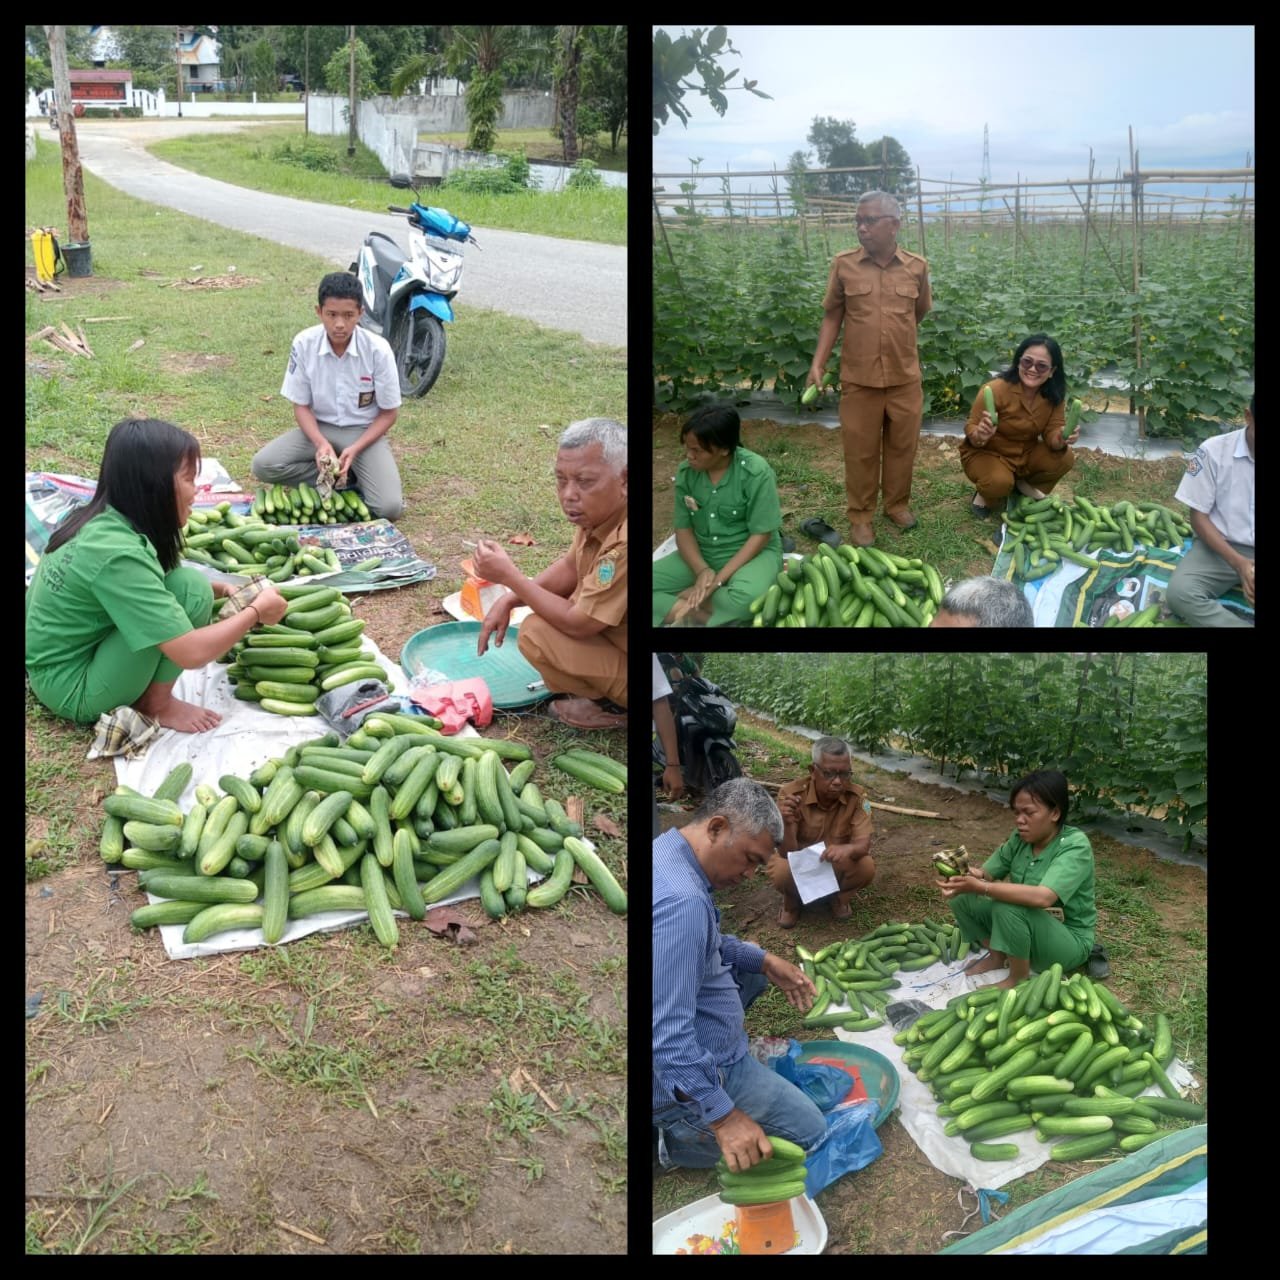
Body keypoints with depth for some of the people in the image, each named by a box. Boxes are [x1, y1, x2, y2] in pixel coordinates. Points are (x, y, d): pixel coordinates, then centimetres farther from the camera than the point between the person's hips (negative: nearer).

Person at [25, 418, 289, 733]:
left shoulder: (102, 520, -3)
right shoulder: (117, 553, -28)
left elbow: (147, 582, 18)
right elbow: (191, 653, -28)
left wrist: (223, 589, 5)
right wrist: (256, 610, -13)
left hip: (55, 666, 9)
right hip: (73, 690, -9)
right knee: (190, 589, -18)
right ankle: (157, 705, -2)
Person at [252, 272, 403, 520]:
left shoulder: (378, 350, -19)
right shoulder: (304, 344, -14)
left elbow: (388, 414, -8)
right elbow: (301, 406, -5)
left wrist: (354, 449, -22)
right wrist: (321, 443, -24)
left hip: (364, 432, -3)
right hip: (319, 428, 3)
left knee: (388, 507, -27)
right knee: (262, 466, -23)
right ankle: (349, 477, -9)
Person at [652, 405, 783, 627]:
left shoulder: (756, 473, -19)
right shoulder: (686, 472, -7)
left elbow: (760, 535, -17)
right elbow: (683, 529, -2)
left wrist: (719, 579, -23)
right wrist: (702, 570, -21)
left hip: (751, 554, -4)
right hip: (701, 555, 5)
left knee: (748, 596, -40)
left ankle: (687, 600, -16)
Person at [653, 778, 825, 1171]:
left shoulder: (668, 852, 0)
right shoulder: (682, 900, -32)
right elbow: (666, 1033, -34)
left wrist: (765, 961, 8)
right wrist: (723, 1117, -30)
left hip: (682, 1039, 10)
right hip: (677, 1074, -10)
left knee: (752, 969, 28)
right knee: (809, 1130, 0)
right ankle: (667, 1138, -3)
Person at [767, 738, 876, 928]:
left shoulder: (856, 796, -20)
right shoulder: (791, 794, -25)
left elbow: (863, 844, -25)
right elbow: (787, 853, -25)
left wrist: (848, 849, -50)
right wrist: (788, 824, -47)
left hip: (838, 867, 2)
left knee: (866, 867, -29)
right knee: (780, 871, -35)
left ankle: (839, 898, 7)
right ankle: (792, 903, 3)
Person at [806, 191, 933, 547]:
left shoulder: (916, 267, -3)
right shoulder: (843, 264, -4)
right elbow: (832, 316, 3)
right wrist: (818, 363, -4)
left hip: (905, 378, 1)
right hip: (859, 378, -1)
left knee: (902, 445, 13)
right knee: (860, 450, 7)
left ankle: (897, 503, 33)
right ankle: (860, 517, 20)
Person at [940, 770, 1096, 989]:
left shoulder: (1075, 846, -26)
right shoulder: (1020, 838, -4)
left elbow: (1042, 897, -40)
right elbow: (986, 873, -5)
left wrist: (980, 887, -44)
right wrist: (966, 876, -30)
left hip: (1069, 941, -7)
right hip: (1030, 926, 7)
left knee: (1008, 909, -34)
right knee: (962, 898, -7)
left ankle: (1019, 978, -10)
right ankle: (998, 956, 10)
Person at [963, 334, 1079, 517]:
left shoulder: (1054, 395, -12)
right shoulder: (995, 390, -28)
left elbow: (1052, 433, -10)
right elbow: (971, 429, -21)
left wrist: (1061, 437, -34)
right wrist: (980, 435, -46)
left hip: (1026, 454, 5)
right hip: (986, 454, -5)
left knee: (1065, 459, -19)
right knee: (1000, 482, -35)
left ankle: (1025, 485, 12)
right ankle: (986, 495, 4)